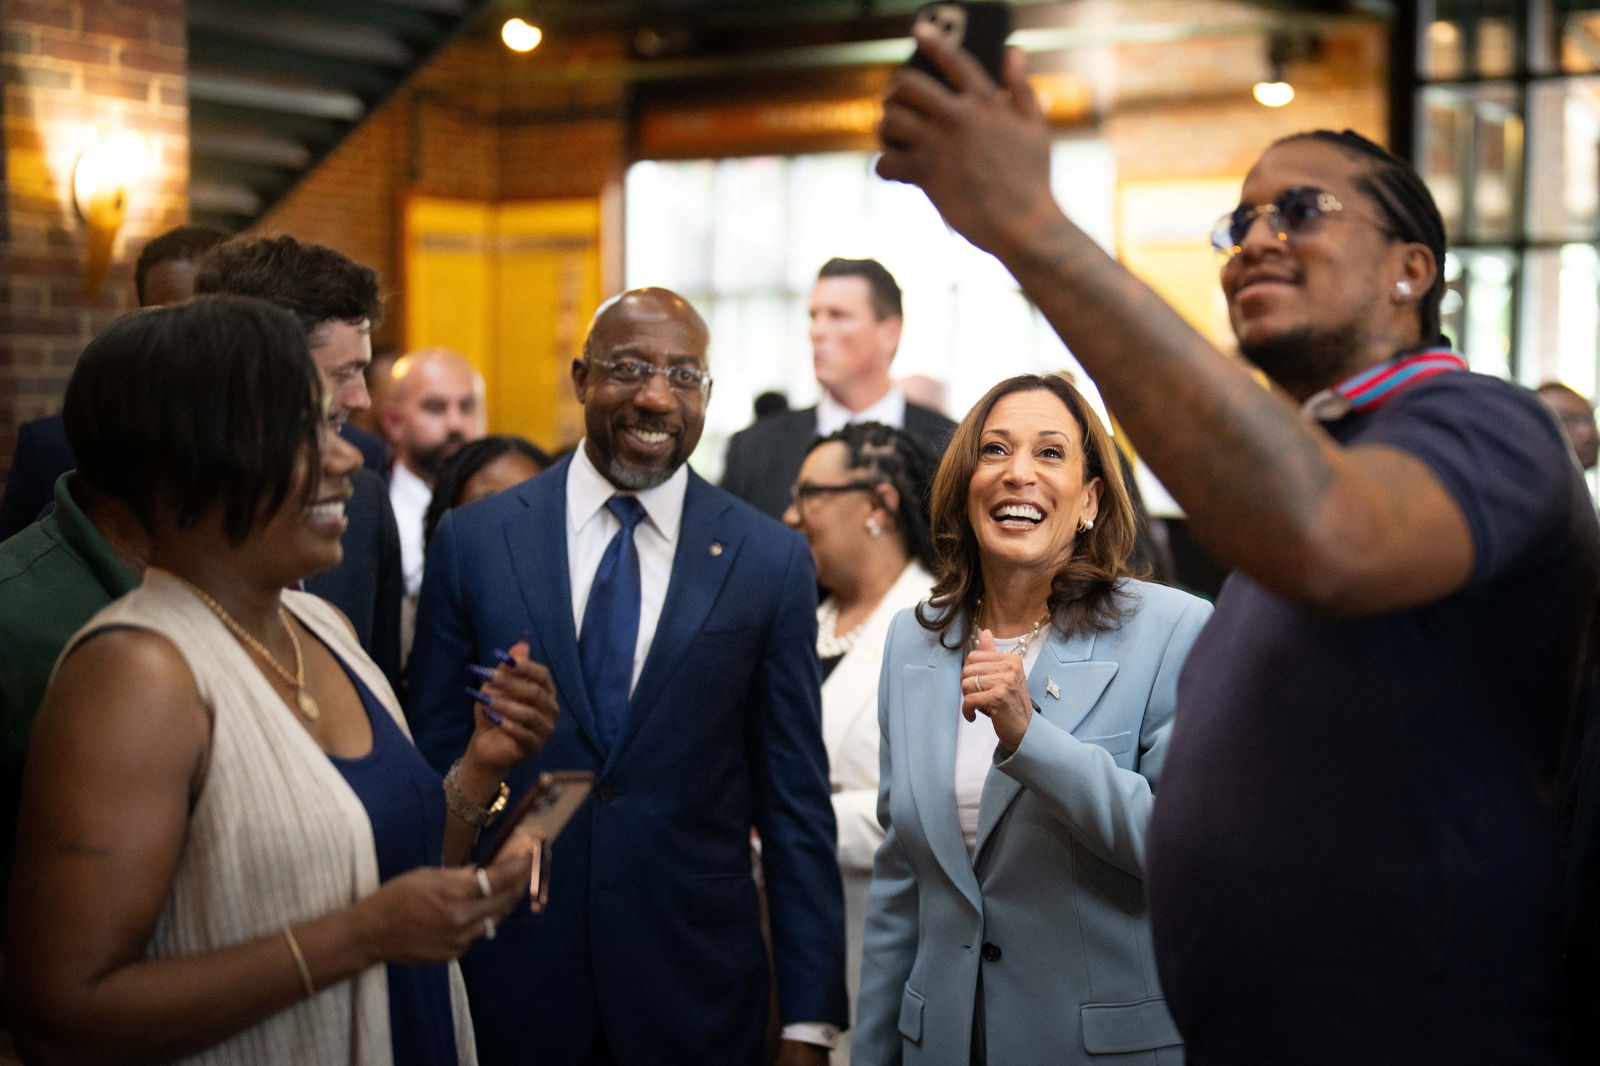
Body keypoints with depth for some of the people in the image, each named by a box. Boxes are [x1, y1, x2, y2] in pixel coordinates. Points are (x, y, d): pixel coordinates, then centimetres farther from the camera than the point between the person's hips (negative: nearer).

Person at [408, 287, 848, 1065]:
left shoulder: (771, 560, -2)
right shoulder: (473, 540, -1)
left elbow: (794, 799, 0)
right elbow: (430, 765, 3)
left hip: (696, 995, 0)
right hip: (507, 982, 0)